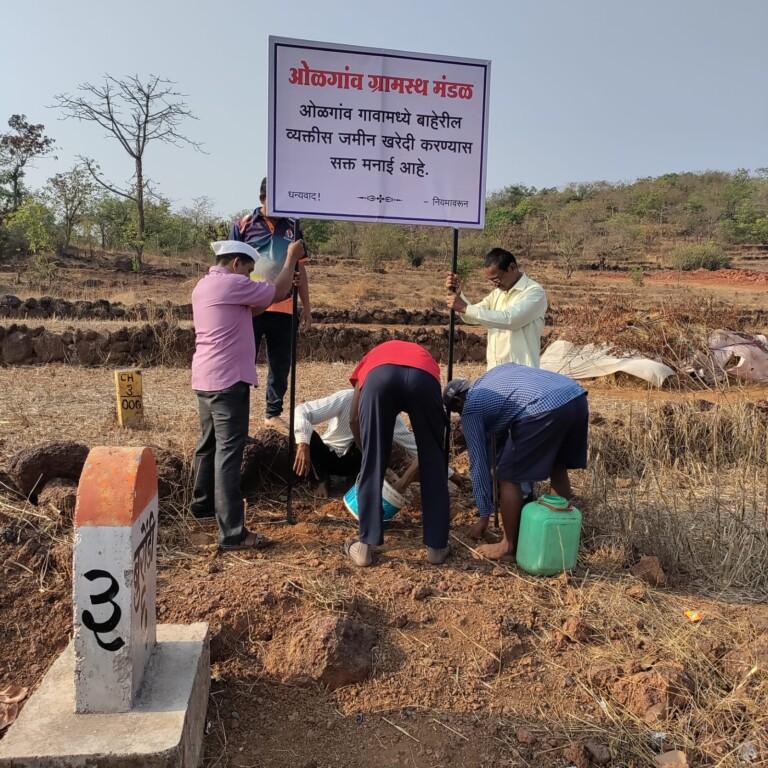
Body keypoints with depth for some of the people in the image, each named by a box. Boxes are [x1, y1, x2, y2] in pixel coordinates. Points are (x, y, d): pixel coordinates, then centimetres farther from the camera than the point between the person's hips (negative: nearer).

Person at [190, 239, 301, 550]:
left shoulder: (203, 286, 17)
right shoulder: (232, 283, -12)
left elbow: (247, 311, 23)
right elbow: (278, 291, -5)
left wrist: (265, 303, 15)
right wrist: (292, 258, 6)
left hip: (205, 379, 10)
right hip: (227, 380, -10)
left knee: (209, 444, 22)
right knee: (228, 452, -9)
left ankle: (203, 503, 38)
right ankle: (233, 533, -6)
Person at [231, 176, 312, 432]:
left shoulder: (292, 227, 9)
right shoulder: (244, 225, 0)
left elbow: (300, 269, 13)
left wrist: (306, 307, 11)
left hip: (284, 308, 3)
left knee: (281, 365, 11)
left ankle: (273, 414, 26)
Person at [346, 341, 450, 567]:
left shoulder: (372, 358, 45)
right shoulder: (425, 357, 45)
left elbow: (354, 418, 34)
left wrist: (369, 453, 47)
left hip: (379, 375, 0)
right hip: (423, 377, 1)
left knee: (372, 466, 14)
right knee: (433, 464, 18)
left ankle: (365, 546, 19)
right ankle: (437, 546, 25)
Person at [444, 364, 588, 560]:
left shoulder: (471, 408, 13)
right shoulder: (496, 371, 33)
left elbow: (479, 464, 13)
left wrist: (484, 515, 21)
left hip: (545, 409, -8)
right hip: (577, 396, 8)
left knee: (509, 477, 9)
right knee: (557, 467, 27)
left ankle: (510, 545, 18)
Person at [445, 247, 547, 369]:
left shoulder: (534, 292, -10)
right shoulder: (497, 293, 14)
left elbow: (509, 319, -24)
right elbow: (473, 317, 12)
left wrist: (465, 308, -25)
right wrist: (457, 294, -7)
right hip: (494, 370, 7)